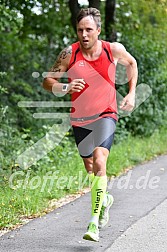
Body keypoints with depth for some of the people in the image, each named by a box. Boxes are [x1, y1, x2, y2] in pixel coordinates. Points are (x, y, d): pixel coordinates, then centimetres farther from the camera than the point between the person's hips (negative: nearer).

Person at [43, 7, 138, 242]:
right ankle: (104, 199, 49)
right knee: (90, 168, 17)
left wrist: (131, 94, 4)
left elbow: (131, 63, 13)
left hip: (106, 115, -2)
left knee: (99, 161, -24)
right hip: (80, 119, 2)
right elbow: (47, 82, -8)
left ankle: (94, 223, -24)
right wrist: (65, 88, -29)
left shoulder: (114, 49, -9)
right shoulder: (69, 53, -12)